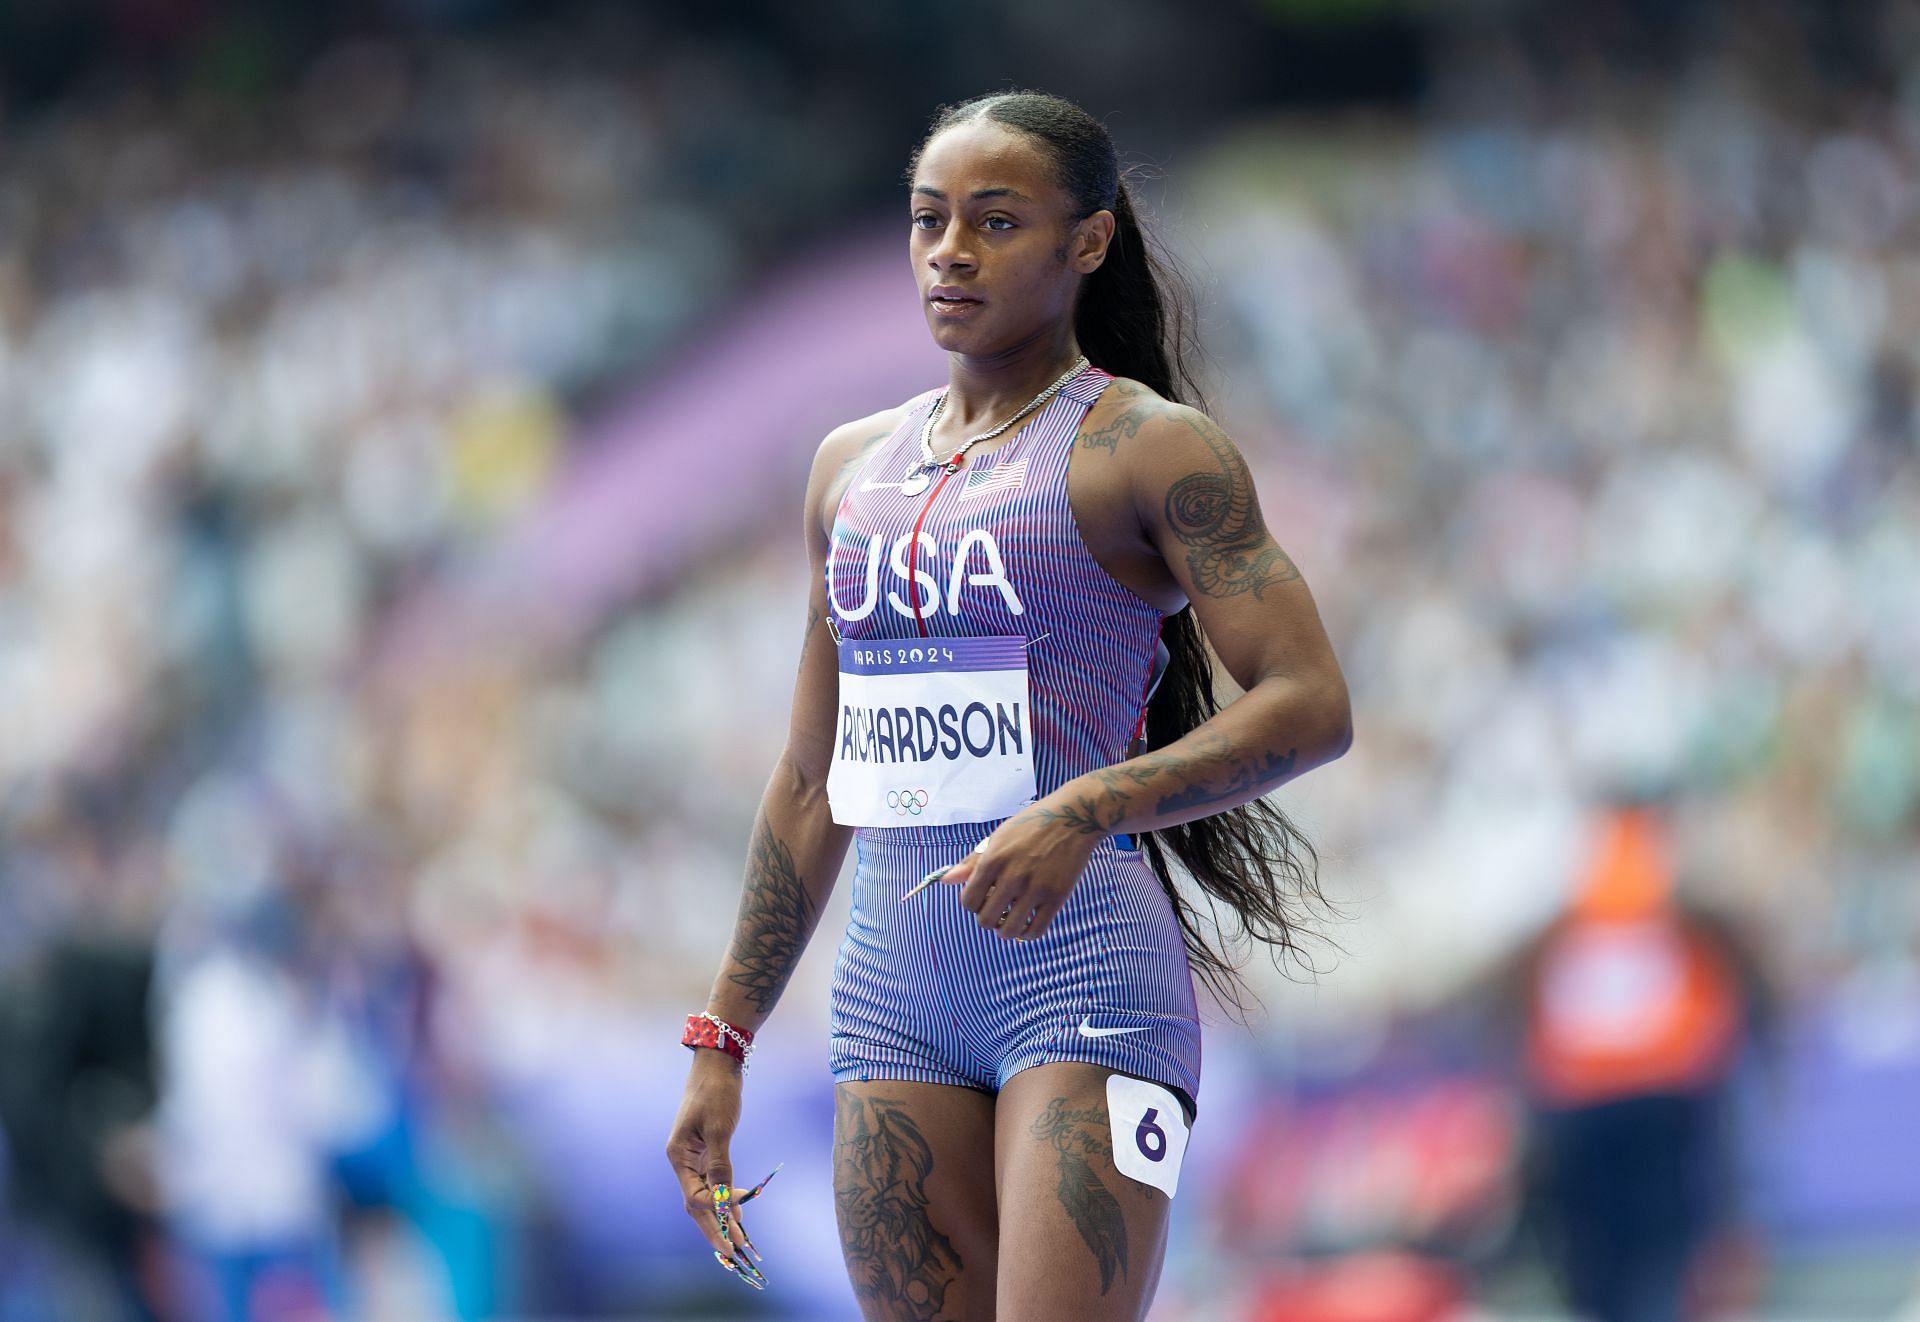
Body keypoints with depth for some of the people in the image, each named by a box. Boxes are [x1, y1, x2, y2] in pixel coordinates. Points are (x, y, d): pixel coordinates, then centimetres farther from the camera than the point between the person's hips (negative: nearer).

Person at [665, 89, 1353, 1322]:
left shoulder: (1146, 447, -2)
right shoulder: (854, 466, 17)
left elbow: (1312, 707, -12)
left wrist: (1082, 812, -24)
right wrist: (723, 1041, 18)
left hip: (1088, 976, -6)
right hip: (895, 991, 6)